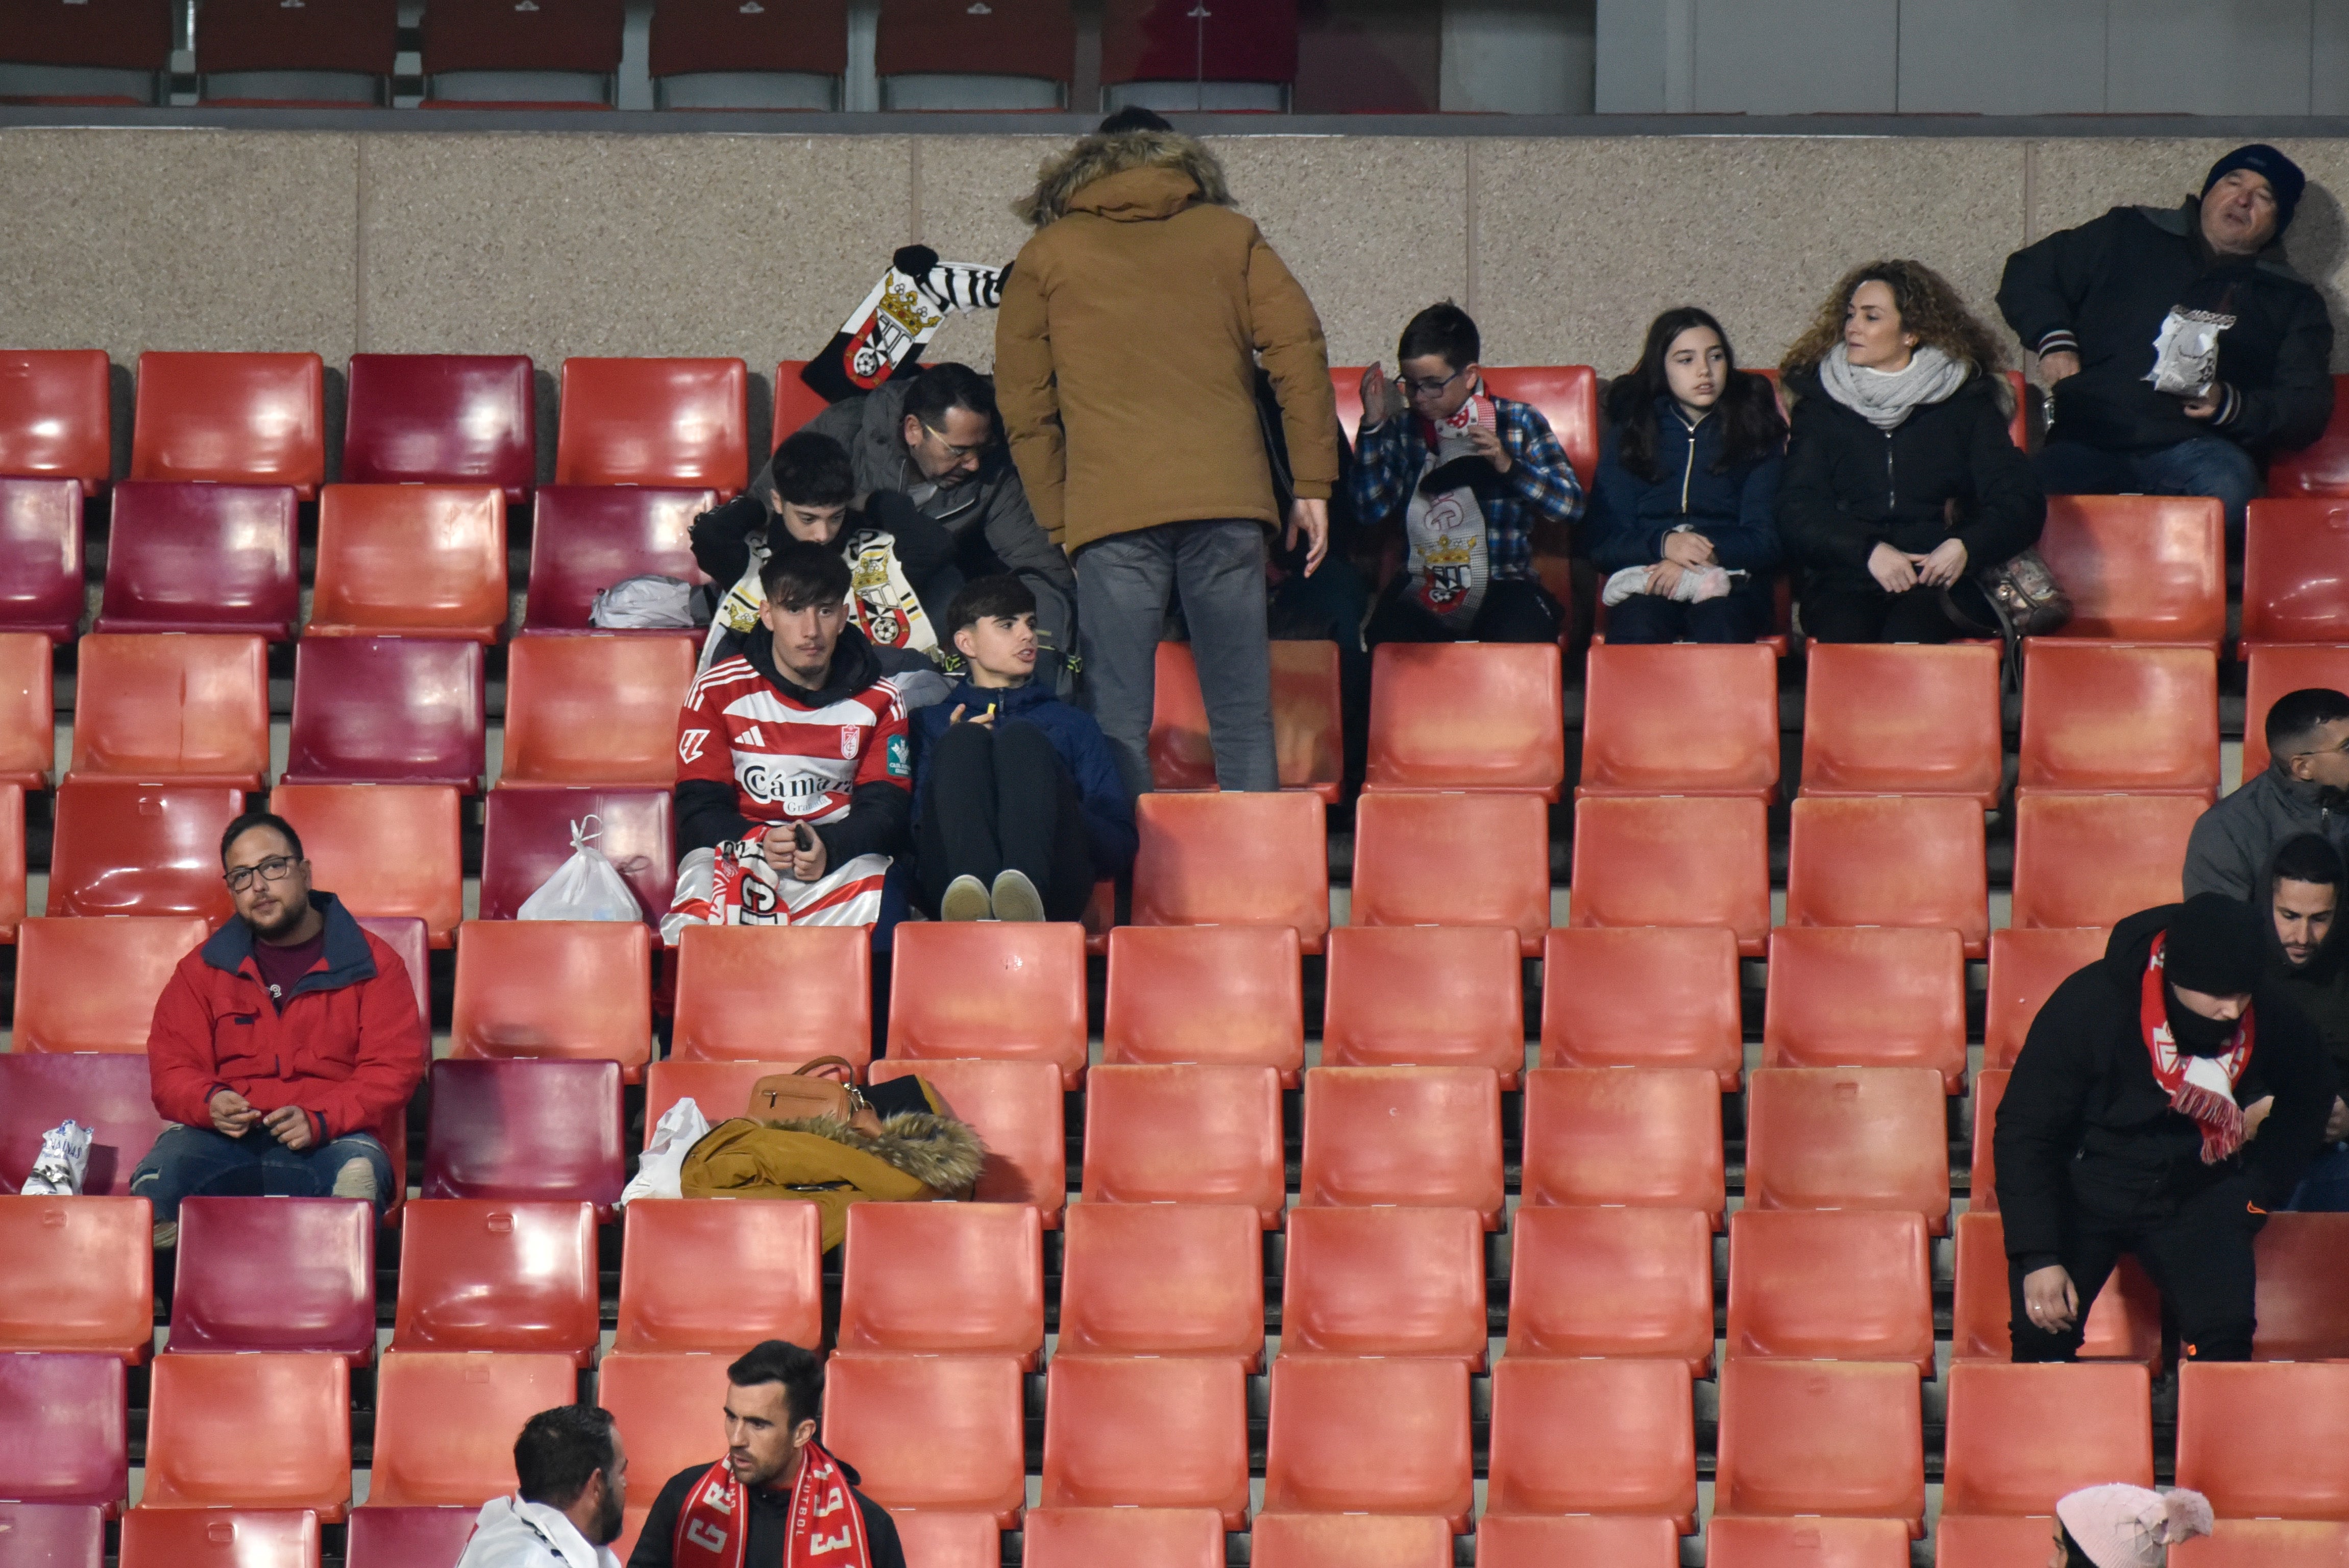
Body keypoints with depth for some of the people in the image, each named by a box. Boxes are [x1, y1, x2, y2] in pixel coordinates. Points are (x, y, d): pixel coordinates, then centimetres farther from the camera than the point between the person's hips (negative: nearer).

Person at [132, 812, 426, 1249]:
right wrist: (209, 1102, -11)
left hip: (329, 1138, -2)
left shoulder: (371, 963, 11)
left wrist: (320, 1120, -16)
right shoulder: (204, 967, 20)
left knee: (359, 1171, -39)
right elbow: (171, 1068, 15)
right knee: (157, 1177, -33)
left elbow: (395, 1069, 2)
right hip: (224, 1139, 2)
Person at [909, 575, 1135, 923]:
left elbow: (1121, 846, 20)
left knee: (1022, 738, -23)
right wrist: (960, 751, 2)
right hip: (954, 878, -1)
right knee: (964, 740, -24)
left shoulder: (1073, 724, 34)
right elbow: (911, 836, 14)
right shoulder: (932, 723, 31)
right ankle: (976, 906, -55)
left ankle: (1024, 897, -56)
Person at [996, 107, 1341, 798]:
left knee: (1118, 727, -3)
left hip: (1112, 510, -1)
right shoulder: (1230, 235, 16)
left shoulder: (1047, 255, 16)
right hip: (1228, 501, 1)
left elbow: (1024, 403, 13)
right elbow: (1299, 351, 7)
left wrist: (1058, 522, 16)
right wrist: (1312, 485, 8)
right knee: (1243, 718, 4)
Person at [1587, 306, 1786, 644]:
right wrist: (1663, 544, -15)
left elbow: (1765, 541, 6)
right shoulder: (1629, 432, 15)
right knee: (1635, 633, -36)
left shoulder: (1755, 432, 14)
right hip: (1645, 580, 0)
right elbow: (1602, 544, 6)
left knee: (1720, 628, -36)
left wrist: (1710, 554, -15)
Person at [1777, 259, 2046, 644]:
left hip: (1938, 584, -1)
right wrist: (1868, 551, -13)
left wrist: (1967, 547, -13)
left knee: (1906, 637, -35)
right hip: (1845, 581, 1)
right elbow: (1796, 512, 5)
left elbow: (2021, 504, 7)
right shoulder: (1821, 403, 15)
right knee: (1844, 637, -34)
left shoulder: (1964, 405, 13)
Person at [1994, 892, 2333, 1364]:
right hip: (2084, 1187, -2)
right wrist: (2038, 1257, -24)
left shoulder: (2269, 1014, -14)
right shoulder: (2090, 1004, -24)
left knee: (2227, 1333, -18)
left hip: (2197, 1193, 2)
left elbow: (2309, 1095, 10)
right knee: (2043, 1334, -20)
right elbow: (2024, 1133, -18)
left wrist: (2264, 1186, 0)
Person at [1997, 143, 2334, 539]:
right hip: (2087, 442, 0)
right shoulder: (2129, 236, 22)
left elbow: (2309, 407, 13)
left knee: (2227, 487, -38)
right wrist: (2053, 340, 5)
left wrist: (2231, 407, -6)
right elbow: (2028, 273, 25)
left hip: (2193, 445, 0)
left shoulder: (2292, 300, 20)